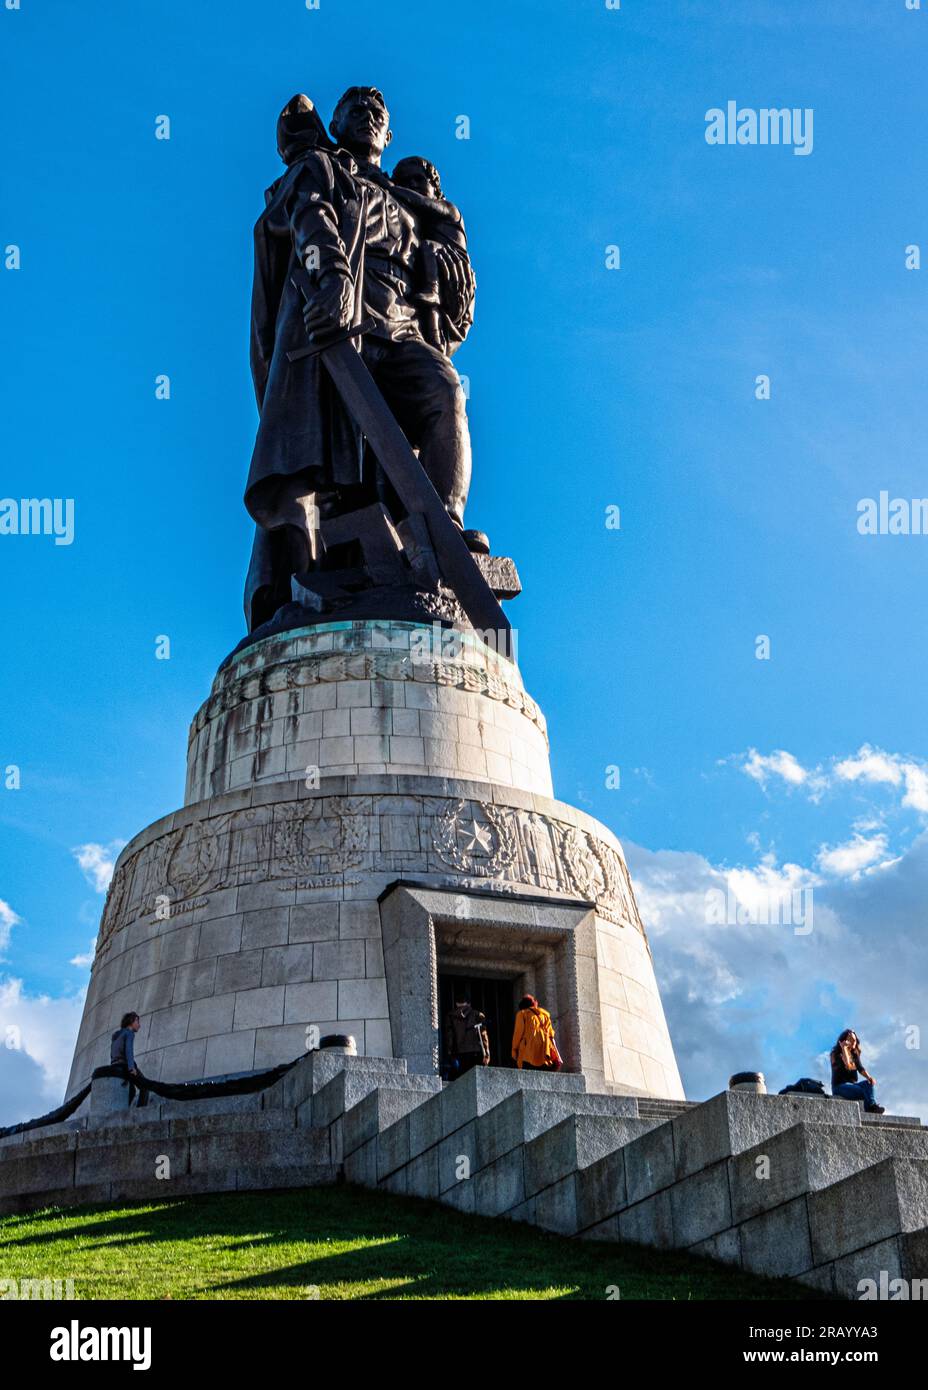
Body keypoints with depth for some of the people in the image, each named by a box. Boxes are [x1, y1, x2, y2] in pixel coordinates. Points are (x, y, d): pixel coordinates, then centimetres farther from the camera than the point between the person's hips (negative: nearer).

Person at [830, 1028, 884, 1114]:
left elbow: (861, 1068, 3)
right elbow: (847, 1065, -23)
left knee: (868, 1083, -23)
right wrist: (844, 1048, -18)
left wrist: (869, 1077, -17)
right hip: (839, 1086, -6)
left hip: (852, 1085, 6)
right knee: (865, 1092, -27)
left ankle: (872, 1105, -38)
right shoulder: (837, 1054, -5)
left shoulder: (854, 1055, 16)